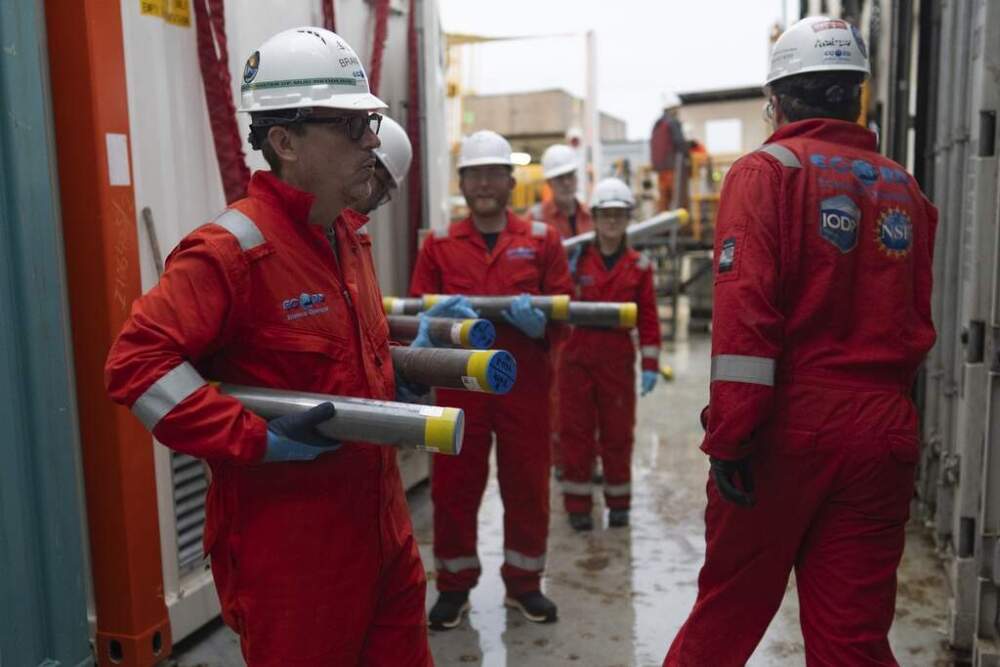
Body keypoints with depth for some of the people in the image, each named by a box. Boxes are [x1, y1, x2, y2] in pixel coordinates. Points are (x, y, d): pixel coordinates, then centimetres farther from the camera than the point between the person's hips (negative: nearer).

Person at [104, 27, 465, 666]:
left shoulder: (350, 236, 9)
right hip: (290, 551, -8)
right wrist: (257, 440, -24)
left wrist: (398, 375, 9)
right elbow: (136, 362, -22)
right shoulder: (232, 249, -19)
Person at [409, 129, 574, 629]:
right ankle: (454, 587, 23)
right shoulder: (437, 244, 7)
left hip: (526, 386, 0)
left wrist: (539, 322, -19)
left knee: (527, 486, 9)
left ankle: (523, 584, 27)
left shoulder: (542, 239, 6)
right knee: (454, 487, 5)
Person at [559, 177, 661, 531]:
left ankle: (618, 503, 25)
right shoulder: (576, 258, 1)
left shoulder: (638, 265, 4)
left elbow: (648, 317, 3)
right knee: (576, 431, 5)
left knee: (618, 432, 10)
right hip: (577, 357, -1)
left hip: (618, 359, 1)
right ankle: (577, 504, 17)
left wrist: (650, 364, 0)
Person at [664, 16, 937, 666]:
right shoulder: (906, 189, 11)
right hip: (885, 431, 4)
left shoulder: (769, 170, -5)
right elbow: (919, 322, 16)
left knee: (731, 602, 12)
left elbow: (745, 306, -16)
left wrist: (729, 435, -15)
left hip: (791, 421, -4)